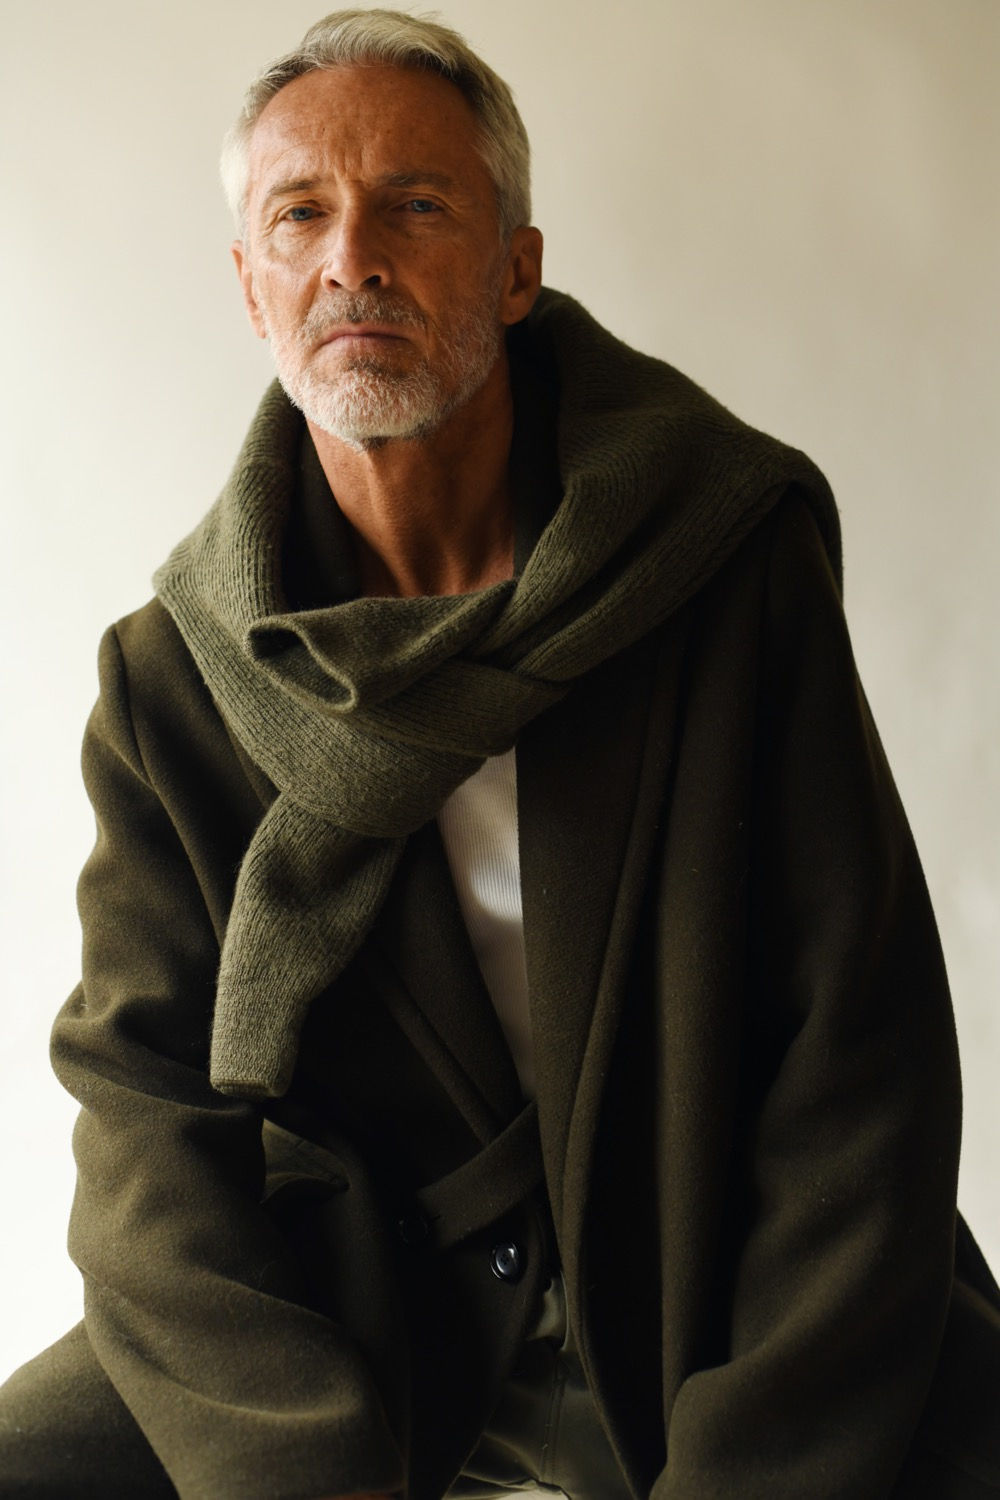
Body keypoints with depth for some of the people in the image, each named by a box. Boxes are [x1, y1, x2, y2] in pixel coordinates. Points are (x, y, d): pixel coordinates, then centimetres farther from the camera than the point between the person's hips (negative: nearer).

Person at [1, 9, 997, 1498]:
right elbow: (153, 1112, -6)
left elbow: (860, 1060, -11)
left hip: (710, 1306, -1)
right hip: (344, 1327, 2)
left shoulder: (743, 569, -8)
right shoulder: (168, 677, -2)